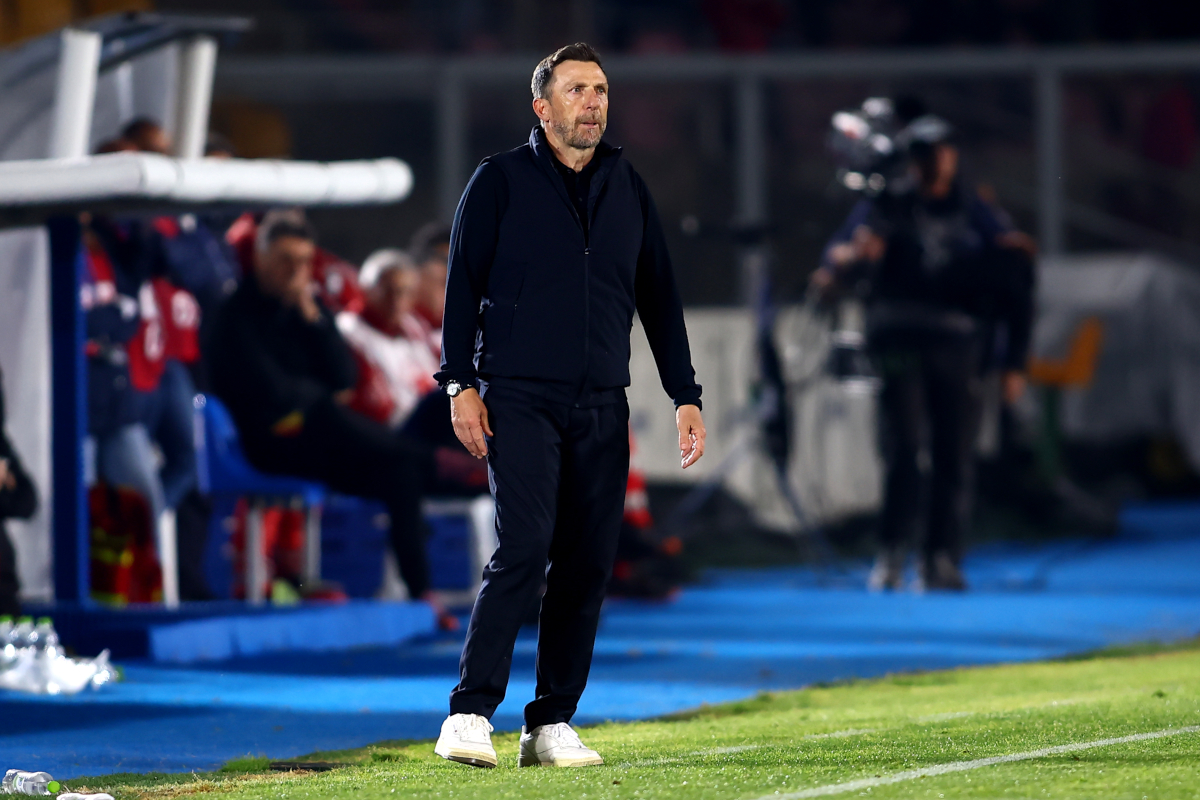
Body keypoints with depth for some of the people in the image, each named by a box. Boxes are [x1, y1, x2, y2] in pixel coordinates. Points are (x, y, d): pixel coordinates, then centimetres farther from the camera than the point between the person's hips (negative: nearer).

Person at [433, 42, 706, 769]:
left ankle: (552, 725, 8)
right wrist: (461, 383, -6)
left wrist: (685, 396, 12)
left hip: (602, 408, 4)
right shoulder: (501, 181, 2)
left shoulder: (629, 189, 13)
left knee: (588, 565, 1)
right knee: (524, 550, -17)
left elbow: (660, 296, 17)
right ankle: (470, 714, -13)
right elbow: (463, 283, 2)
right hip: (519, 400, -4)